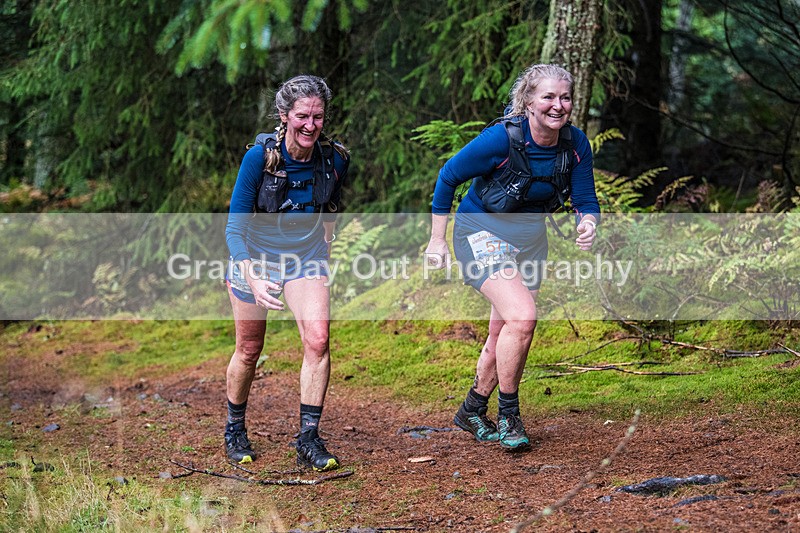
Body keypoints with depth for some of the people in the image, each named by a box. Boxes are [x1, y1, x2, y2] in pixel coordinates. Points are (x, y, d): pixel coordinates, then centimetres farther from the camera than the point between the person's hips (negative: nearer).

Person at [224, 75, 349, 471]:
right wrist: (254, 280, -35)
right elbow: (235, 227, -22)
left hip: (306, 256, 2)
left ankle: (309, 440, -9)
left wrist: (325, 251, 16)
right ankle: (235, 430, 33)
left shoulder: (335, 159, -13)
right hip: (256, 255, -2)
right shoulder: (259, 157, -23)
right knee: (249, 351, 8)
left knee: (318, 340, -18)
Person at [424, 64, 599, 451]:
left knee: (505, 335, 13)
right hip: (484, 233, -6)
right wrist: (437, 240, -8)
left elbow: (586, 201, -5)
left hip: (530, 240, 6)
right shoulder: (502, 138, -25)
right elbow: (448, 177, -13)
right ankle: (508, 415, -7)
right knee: (522, 317, -24)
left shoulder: (576, 144, -12)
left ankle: (472, 412, 34)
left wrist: (588, 224, -30)